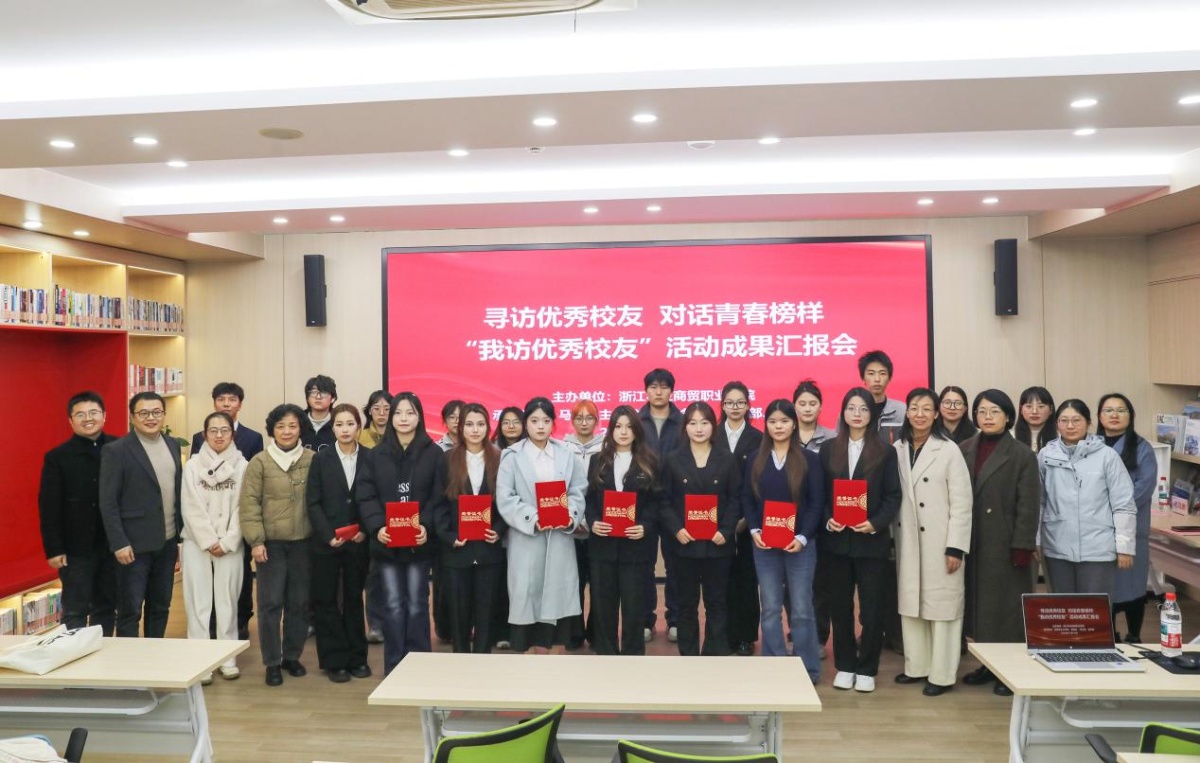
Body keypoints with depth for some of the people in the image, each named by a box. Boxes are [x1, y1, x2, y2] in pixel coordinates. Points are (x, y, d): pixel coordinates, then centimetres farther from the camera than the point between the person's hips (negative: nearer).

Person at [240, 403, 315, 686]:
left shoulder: (312, 460, 2)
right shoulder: (260, 462, -3)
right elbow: (249, 503, -4)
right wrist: (255, 540, -9)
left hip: (303, 543, 2)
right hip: (270, 543, -2)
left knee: (299, 602, 10)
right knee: (271, 603, 1)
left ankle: (292, 656, 25)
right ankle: (272, 662, 13)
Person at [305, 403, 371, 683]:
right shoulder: (321, 459, 2)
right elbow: (313, 502, -2)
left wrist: (365, 530, -12)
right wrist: (328, 535, -13)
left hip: (358, 542, 0)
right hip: (326, 542, 0)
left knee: (354, 598, 11)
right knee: (327, 601, 4)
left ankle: (356, 657, 20)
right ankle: (334, 660, 13)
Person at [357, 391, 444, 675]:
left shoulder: (434, 454, 1)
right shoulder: (376, 455, 7)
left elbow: (439, 497, -3)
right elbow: (366, 496, 1)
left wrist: (426, 525, -17)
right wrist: (377, 527, -13)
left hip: (419, 541, -1)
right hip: (386, 542, 1)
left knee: (417, 604, 6)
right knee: (393, 605, 4)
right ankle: (394, 667, 13)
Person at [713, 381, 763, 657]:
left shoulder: (758, 439, 1)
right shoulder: (713, 438, 5)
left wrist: (748, 517, -9)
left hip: (748, 521, -1)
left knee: (747, 578, 4)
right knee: (724, 577, 3)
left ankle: (746, 637, 13)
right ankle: (726, 635, 13)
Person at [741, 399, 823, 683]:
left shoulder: (809, 459, 1)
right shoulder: (756, 460, 9)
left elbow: (817, 503, -3)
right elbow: (747, 500, 8)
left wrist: (802, 537, -13)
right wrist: (754, 531, -8)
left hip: (800, 544, -2)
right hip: (764, 545, 2)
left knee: (801, 609, 1)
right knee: (770, 610, 7)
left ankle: (808, 670, 13)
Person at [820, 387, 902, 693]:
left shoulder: (885, 451, 2)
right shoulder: (828, 449, 7)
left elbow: (893, 496, -2)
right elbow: (819, 493, 5)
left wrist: (875, 523, -16)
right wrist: (827, 520, -11)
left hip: (872, 540, -1)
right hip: (836, 540, 2)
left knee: (872, 607, 3)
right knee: (840, 606, 8)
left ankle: (867, 669, 16)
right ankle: (845, 666, 20)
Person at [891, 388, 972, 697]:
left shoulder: (949, 450, -7)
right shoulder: (897, 450, 6)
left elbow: (962, 502, -9)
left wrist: (956, 547, -13)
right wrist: (891, 537, 3)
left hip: (939, 541, -5)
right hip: (907, 541, 5)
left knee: (941, 604, 2)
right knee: (910, 603, 11)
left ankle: (942, 674, 10)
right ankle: (917, 666, 23)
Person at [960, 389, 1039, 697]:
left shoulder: (1023, 456, -3)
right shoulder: (963, 451, 6)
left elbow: (1028, 506, -7)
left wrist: (1022, 547, -13)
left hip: (1005, 544, -4)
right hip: (971, 544, 4)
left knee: (1006, 605, 1)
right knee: (979, 603, 9)